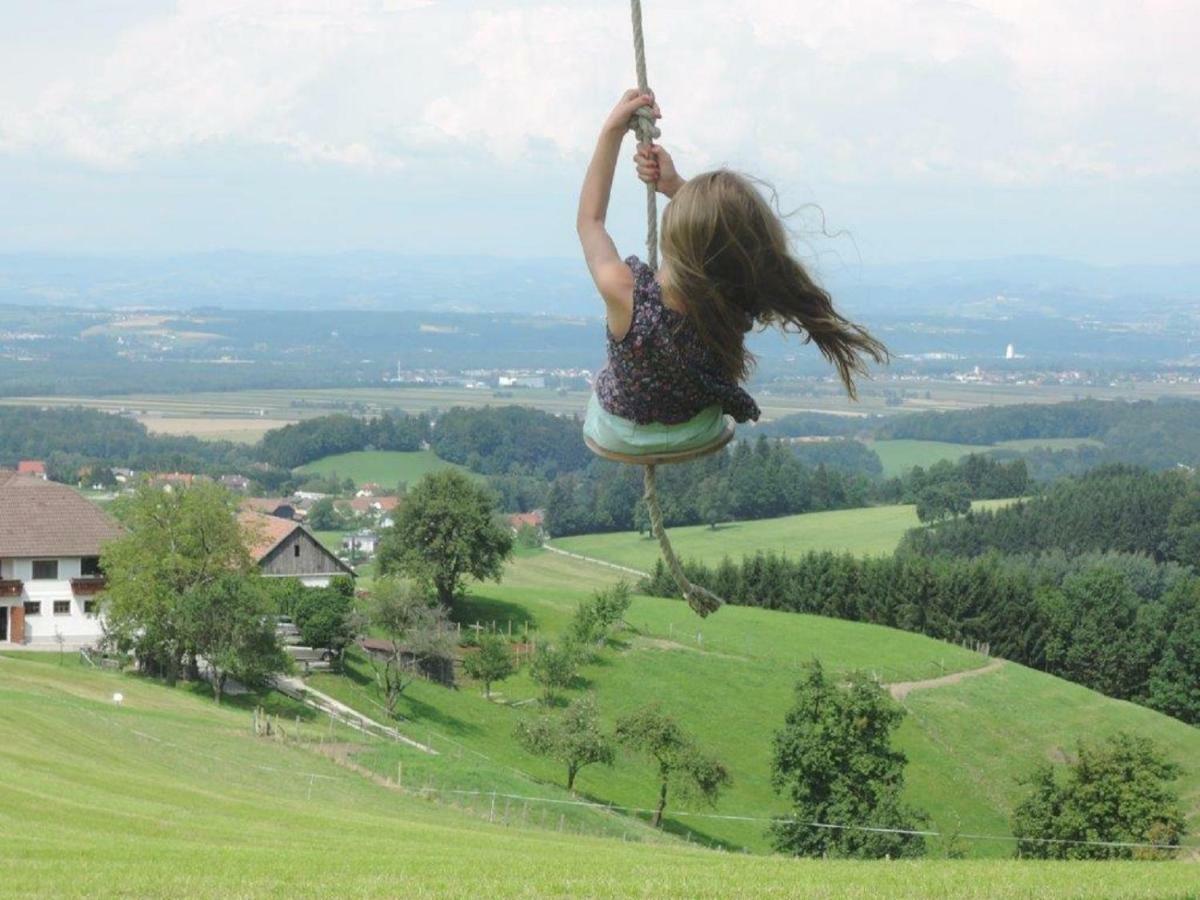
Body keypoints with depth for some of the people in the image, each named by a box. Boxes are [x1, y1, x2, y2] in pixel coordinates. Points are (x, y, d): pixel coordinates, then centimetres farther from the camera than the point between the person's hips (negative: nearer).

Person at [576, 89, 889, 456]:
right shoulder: (737, 304, -35)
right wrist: (675, 186, -19)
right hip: (700, 435, 2)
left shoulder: (624, 295, -43)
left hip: (620, 437, -2)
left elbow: (590, 220, -19)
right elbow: (725, 229, -9)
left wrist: (612, 130, -17)